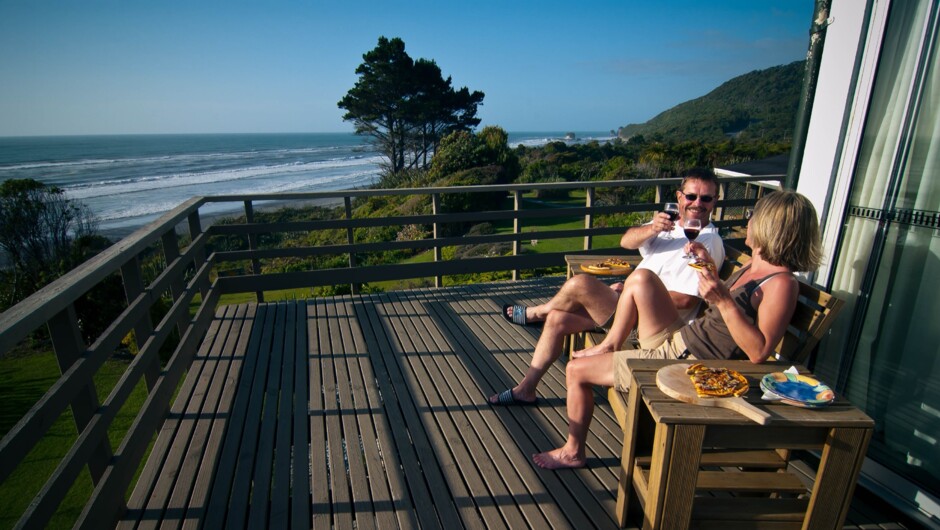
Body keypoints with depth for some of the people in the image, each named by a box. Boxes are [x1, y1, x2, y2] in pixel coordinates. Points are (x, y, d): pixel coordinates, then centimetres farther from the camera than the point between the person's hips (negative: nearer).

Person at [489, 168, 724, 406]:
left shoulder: (708, 242, -11)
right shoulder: (670, 224, 13)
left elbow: (685, 300, -21)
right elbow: (626, 240, -5)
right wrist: (650, 229, -26)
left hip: (645, 321, -8)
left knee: (581, 284, -25)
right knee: (557, 318, -2)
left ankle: (534, 313, 7)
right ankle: (526, 390, 7)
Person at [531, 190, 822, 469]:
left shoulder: (782, 284, -20)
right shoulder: (752, 267, 7)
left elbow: (758, 352, -28)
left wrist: (724, 301, -36)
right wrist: (709, 266, 12)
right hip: (677, 342, 9)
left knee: (576, 370, -5)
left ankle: (573, 451, 20)